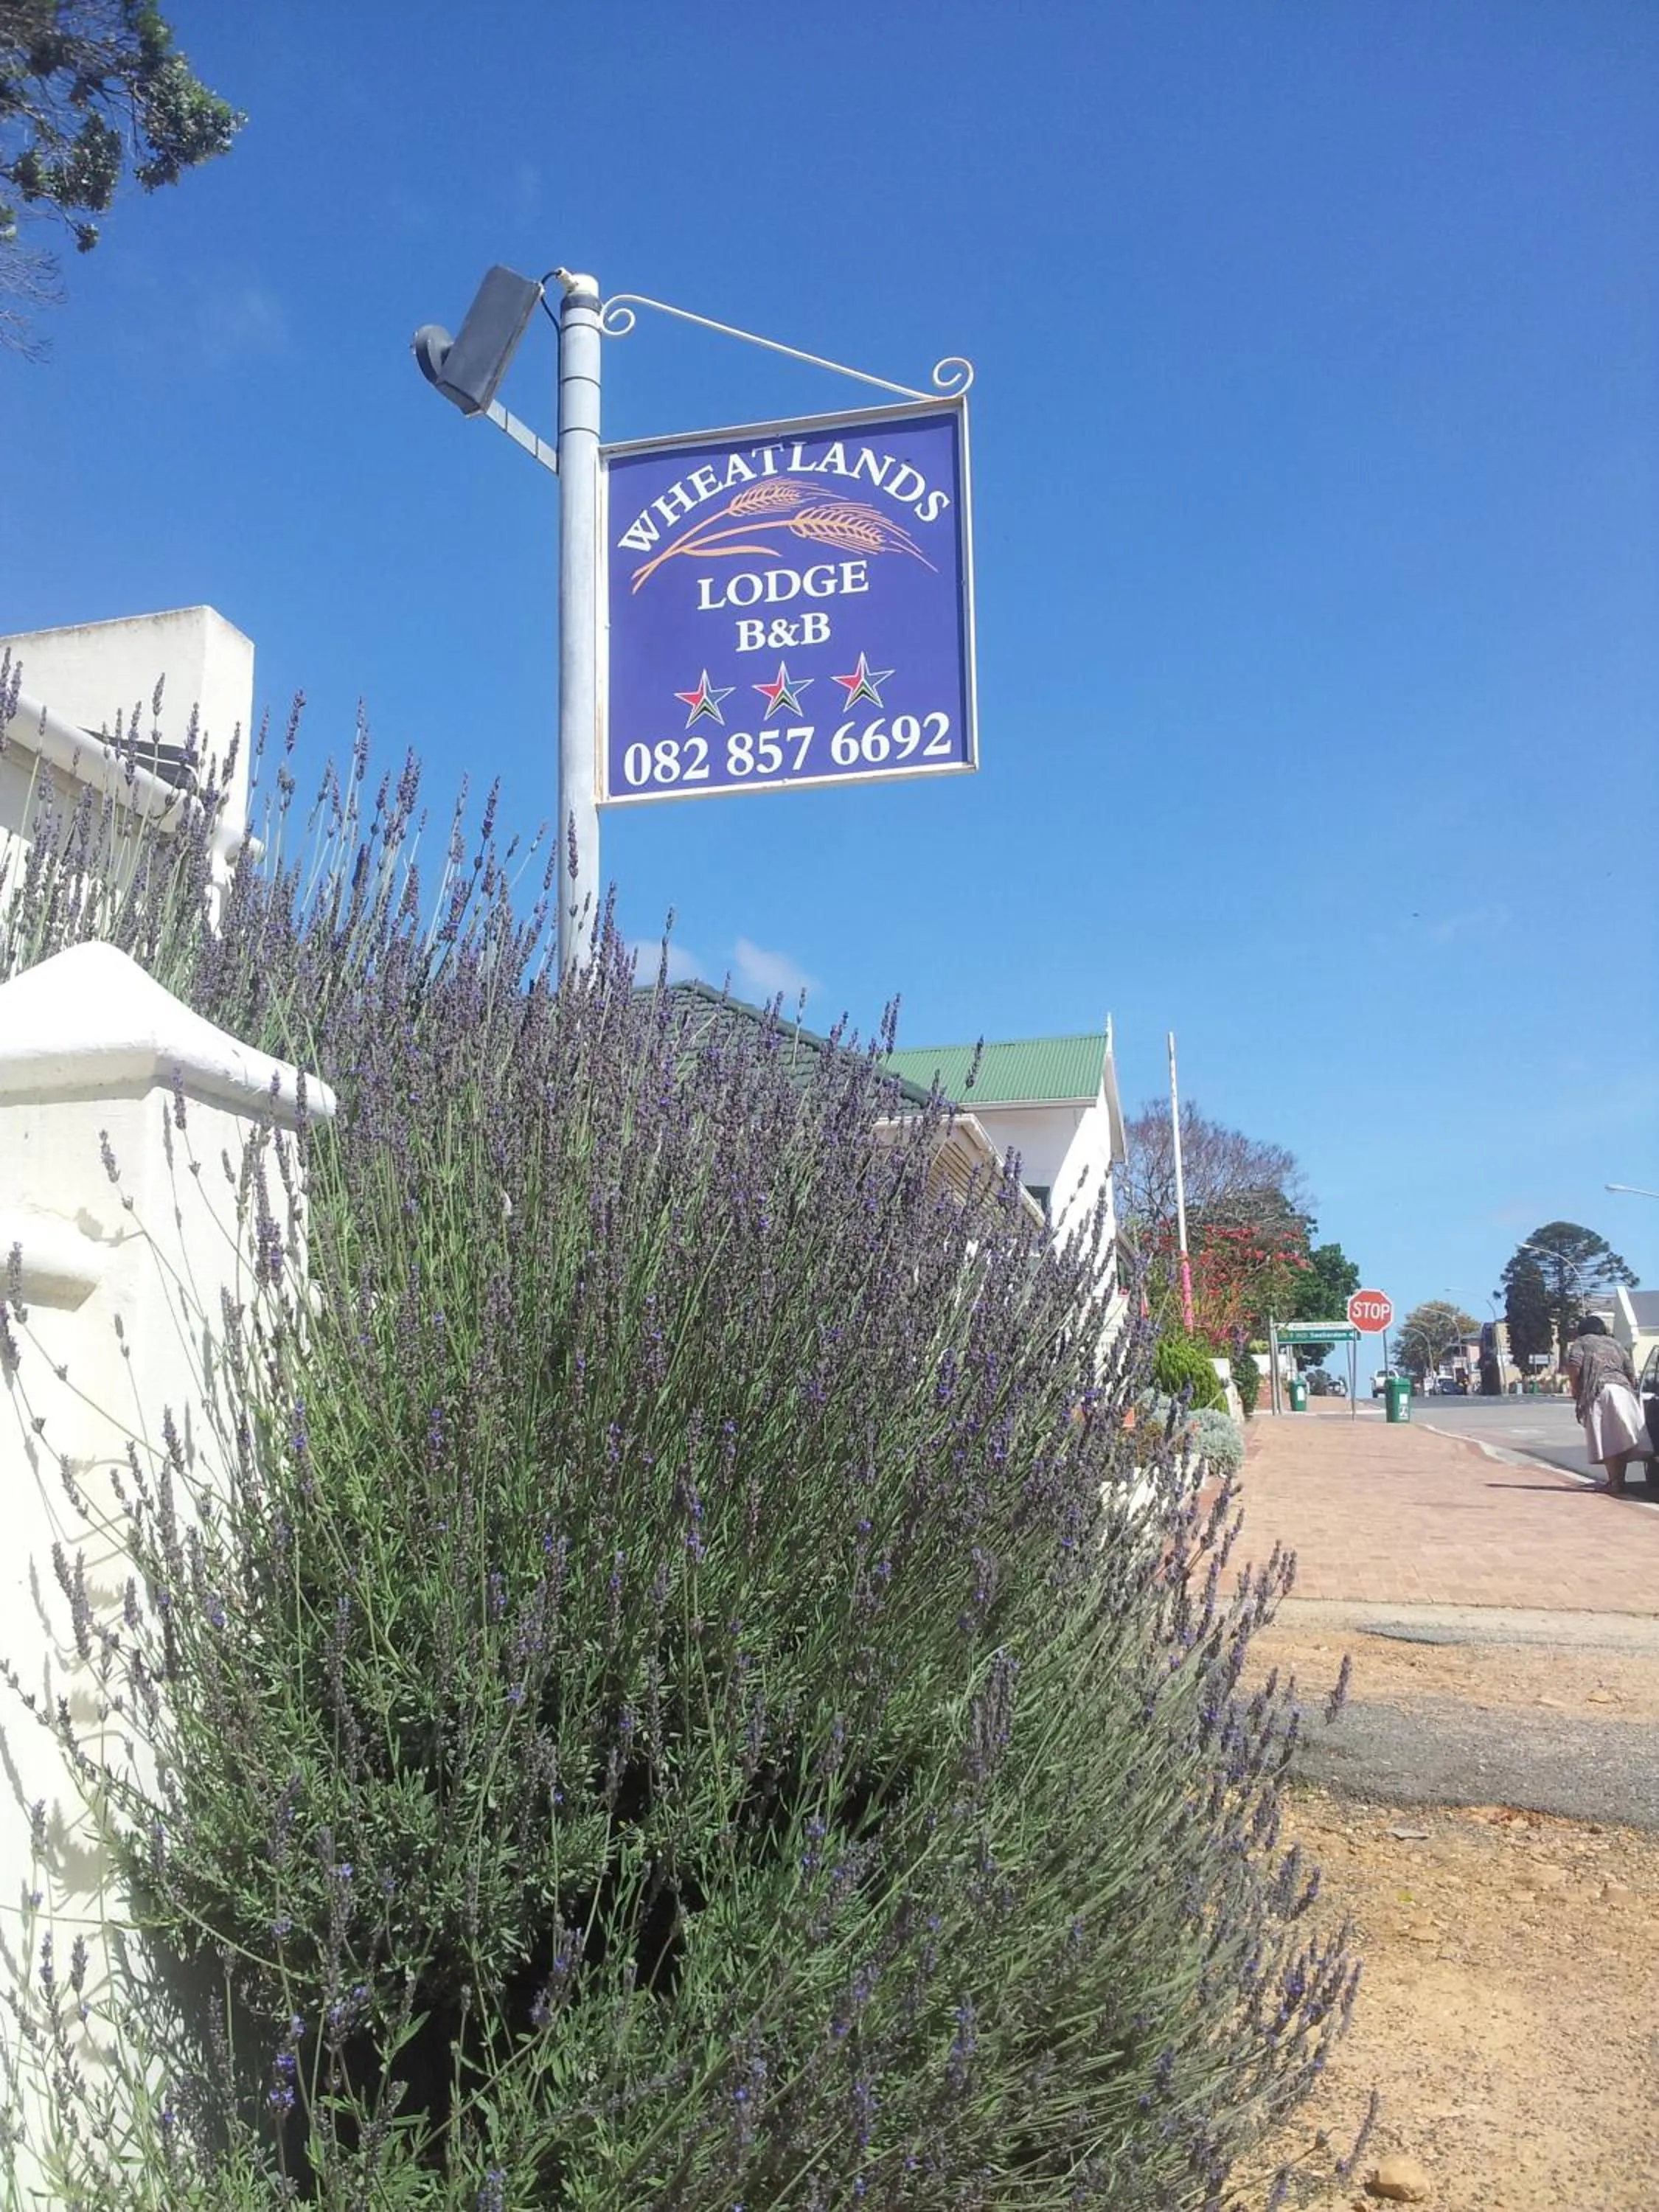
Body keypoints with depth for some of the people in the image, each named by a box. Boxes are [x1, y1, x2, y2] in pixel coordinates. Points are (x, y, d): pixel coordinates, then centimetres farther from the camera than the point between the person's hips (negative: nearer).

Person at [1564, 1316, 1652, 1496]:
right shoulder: (1615, 1344, 25)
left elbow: (1574, 1366, -5)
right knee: (1622, 1439, 7)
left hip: (1598, 1393, -4)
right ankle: (1619, 1480, 9)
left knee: (1607, 1441, -6)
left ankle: (1615, 1483, -10)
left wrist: (1576, 1390, 7)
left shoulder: (1581, 1343, 13)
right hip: (1623, 1392, 4)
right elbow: (1631, 1374, 18)